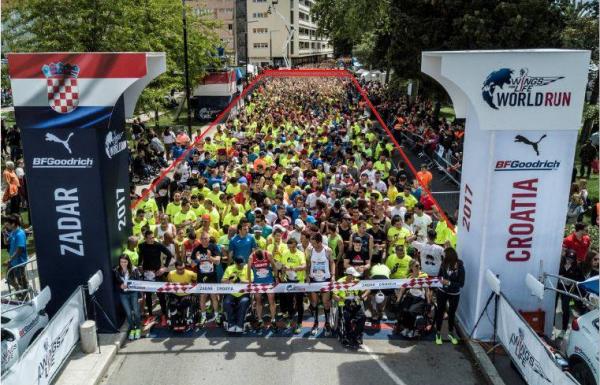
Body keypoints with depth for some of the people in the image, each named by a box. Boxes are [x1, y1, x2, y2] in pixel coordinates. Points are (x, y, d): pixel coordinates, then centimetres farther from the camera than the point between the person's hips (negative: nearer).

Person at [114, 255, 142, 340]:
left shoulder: (134, 270, -10)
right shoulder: (116, 271, -6)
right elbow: (115, 283, 2)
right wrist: (120, 286, -18)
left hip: (133, 293, -1)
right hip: (123, 294, 1)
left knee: (136, 312, -5)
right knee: (128, 313, -1)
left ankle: (138, 329, 19)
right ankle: (132, 329, 22)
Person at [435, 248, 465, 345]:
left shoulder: (460, 267, -21)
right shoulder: (444, 263, -13)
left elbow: (461, 284, -18)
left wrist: (449, 283, -27)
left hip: (454, 294, -2)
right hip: (442, 292, 2)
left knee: (451, 313, 14)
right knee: (440, 312, 8)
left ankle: (451, 333, 34)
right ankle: (438, 333, 23)